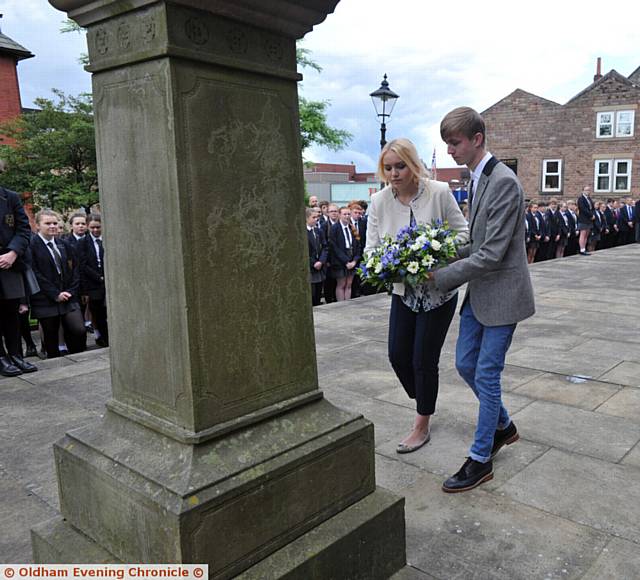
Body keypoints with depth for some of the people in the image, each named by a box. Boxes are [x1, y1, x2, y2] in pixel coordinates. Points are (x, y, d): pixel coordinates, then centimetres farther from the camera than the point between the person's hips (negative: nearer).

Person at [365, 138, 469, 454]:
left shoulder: (439, 192, -14)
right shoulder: (379, 201, -6)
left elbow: (462, 232, -6)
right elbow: (371, 247, -4)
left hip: (438, 290, -4)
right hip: (403, 290, 4)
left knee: (424, 359, 1)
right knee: (398, 355, 7)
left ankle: (422, 425, 23)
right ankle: (424, 402, 37)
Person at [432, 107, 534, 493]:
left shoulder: (504, 181, -20)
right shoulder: (477, 179, 9)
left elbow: (493, 253, -24)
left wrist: (441, 276, -21)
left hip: (501, 293, -9)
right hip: (479, 291, 9)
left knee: (486, 375, 0)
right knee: (466, 364, 15)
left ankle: (481, 460, 15)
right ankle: (504, 425, 38)